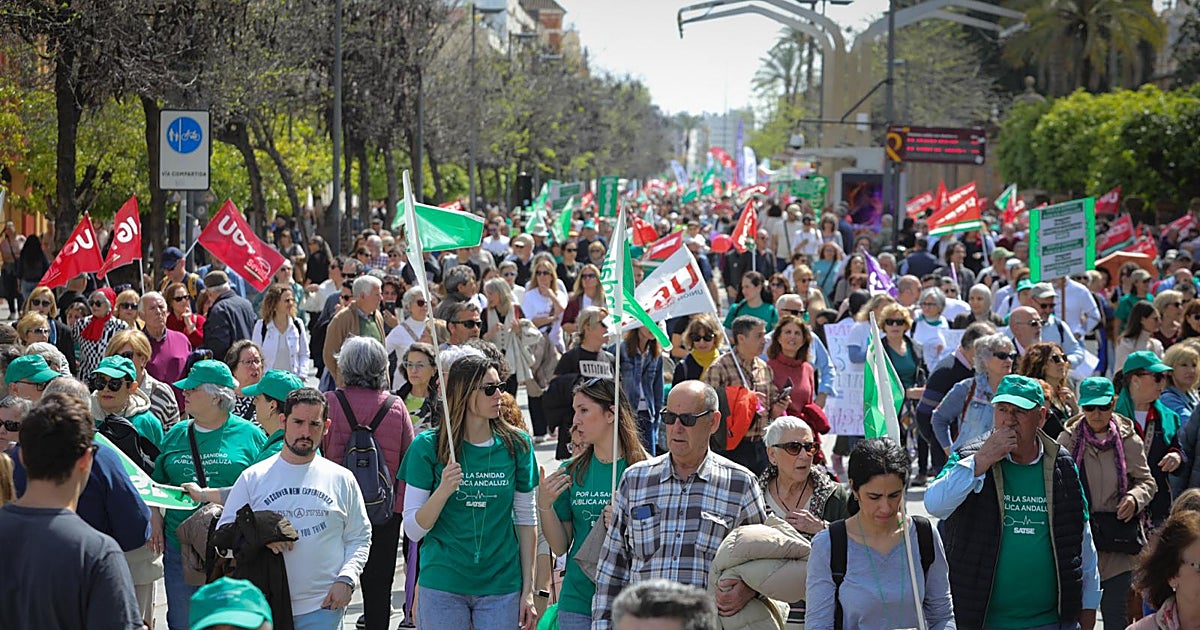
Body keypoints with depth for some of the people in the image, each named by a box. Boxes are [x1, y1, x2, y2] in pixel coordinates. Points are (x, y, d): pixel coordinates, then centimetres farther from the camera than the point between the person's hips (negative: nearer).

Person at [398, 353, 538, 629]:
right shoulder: (428, 446, -5)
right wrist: (443, 490, -21)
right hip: (442, 586, -2)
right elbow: (413, 530, -5)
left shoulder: (516, 444, 2)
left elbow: (526, 520, 7)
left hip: (501, 586, 2)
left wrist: (528, 589, 5)